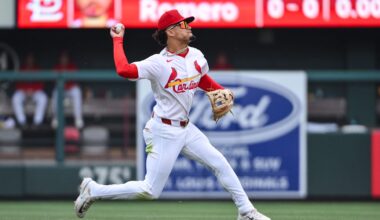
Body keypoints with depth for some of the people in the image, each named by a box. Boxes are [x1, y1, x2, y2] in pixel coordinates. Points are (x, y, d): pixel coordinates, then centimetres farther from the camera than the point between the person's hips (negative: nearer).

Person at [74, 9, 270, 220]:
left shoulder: (196, 56, 2)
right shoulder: (158, 63, -20)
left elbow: (203, 80, 24)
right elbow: (123, 70, -34)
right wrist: (117, 40, -24)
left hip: (186, 129, 7)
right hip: (164, 131, -7)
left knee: (220, 163, 6)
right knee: (150, 191, -4)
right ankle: (93, 190, 10)